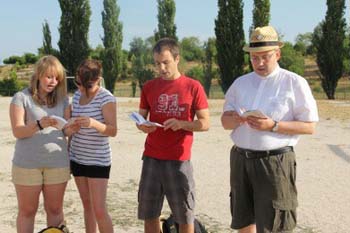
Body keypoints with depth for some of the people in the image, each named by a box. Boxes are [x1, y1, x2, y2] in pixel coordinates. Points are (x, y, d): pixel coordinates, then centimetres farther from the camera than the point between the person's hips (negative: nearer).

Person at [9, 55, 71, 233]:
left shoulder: (62, 99, 9)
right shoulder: (21, 98, -3)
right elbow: (17, 131, -11)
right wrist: (39, 124, -29)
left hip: (58, 163, 3)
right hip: (27, 164, -3)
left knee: (55, 209, 10)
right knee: (27, 211, 8)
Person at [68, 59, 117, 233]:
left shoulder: (106, 98, -13)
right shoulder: (77, 95, 7)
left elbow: (113, 131, -20)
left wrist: (93, 123, -35)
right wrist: (72, 127, -1)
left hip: (98, 160, -6)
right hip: (77, 158, 6)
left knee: (99, 210, -7)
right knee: (87, 205, 11)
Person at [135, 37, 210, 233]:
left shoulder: (193, 87, -1)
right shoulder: (149, 87, 8)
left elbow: (205, 123, -1)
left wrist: (182, 123, -19)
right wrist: (142, 126, -10)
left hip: (179, 160, -3)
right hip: (152, 158, 3)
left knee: (185, 216, 5)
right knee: (149, 214, 7)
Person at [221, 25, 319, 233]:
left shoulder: (295, 83, -3)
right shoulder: (240, 83, 12)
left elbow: (310, 126, -6)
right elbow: (225, 120, 12)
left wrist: (273, 126, -19)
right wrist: (235, 119, -12)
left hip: (275, 161, -5)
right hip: (241, 159, 5)